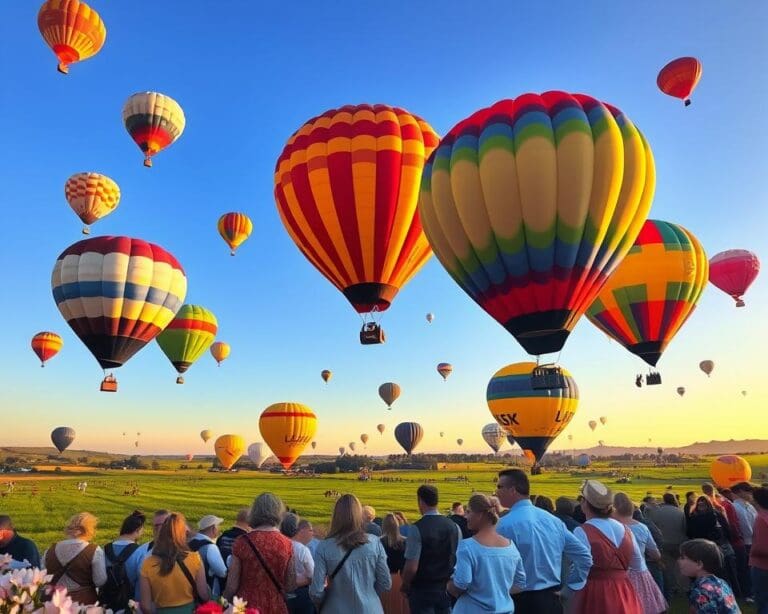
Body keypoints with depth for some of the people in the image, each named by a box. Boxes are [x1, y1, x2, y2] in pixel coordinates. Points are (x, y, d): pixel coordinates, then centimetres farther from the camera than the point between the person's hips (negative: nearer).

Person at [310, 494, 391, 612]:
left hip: (337, 609, -1)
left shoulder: (325, 547, -14)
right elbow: (386, 584, -3)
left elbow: (316, 592, -11)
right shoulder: (374, 543, -10)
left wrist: (323, 605, 10)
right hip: (369, 609, 1)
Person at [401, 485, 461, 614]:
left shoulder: (417, 528, -18)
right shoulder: (454, 526, -3)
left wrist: (405, 585, -1)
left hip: (423, 589, -4)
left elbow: (412, 567, -19)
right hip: (447, 588, 5)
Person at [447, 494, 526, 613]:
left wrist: (449, 587, -3)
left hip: (473, 609, -5)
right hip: (505, 609, 5)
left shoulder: (467, 546, -18)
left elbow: (460, 584, -24)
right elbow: (521, 583, 6)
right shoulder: (511, 545, -1)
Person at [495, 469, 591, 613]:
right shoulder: (552, 519, 5)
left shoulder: (507, 524, -17)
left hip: (521, 601, -7)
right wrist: (569, 588, 13)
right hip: (551, 599, 7)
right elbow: (585, 556, 8)